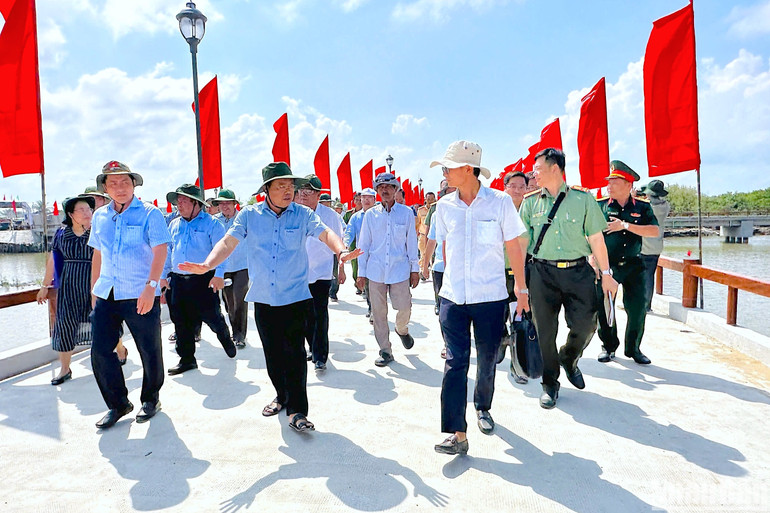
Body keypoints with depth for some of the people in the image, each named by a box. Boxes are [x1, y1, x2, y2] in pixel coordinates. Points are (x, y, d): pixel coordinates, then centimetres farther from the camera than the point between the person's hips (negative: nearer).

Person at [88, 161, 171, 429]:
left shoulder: (149, 213, -5)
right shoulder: (99, 216, 12)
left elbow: (160, 251, -14)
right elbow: (98, 254, 20)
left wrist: (151, 286, -25)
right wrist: (94, 289, 17)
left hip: (141, 295, -5)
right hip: (106, 296, 5)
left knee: (149, 351, 5)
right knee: (99, 351, 4)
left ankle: (151, 399, 26)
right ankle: (118, 404, 21)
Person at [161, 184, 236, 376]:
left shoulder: (211, 223, -4)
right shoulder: (174, 225, 15)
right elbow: (167, 251, 21)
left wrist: (219, 274, -19)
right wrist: (163, 275, 16)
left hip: (204, 279, -5)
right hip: (178, 280, 5)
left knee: (211, 316, 0)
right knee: (181, 321, 6)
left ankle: (226, 339, 31)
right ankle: (186, 359, 19)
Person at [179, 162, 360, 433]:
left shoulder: (303, 214, 0)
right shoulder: (249, 215, 3)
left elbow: (325, 233, -10)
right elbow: (228, 242, -2)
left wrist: (341, 251, -32)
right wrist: (207, 265, -19)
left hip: (295, 297, -2)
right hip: (263, 298, 2)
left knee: (295, 353, -4)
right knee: (273, 354, 14)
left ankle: (297, 411, 5)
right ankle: (282, 395, 35)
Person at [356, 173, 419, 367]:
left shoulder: (406, 213, 3)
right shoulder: (370, 214, 5)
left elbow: (411, 241, 7)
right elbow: (364, 244, 8)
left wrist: (415, 268, 6)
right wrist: (361, 272, 6)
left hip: (400, 269, -1)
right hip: (376, 270, 1)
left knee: (404, 308, -3)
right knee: (378, 312, 3)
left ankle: (402, 329, 32)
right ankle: (385, 351, 16)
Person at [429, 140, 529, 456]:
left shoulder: (500, 202, -6)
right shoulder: (445, 206, 3)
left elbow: (514, 248, 0)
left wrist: (522, 289, 3)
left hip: (490, 297, -1)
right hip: (453, 297, 2)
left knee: (487, 361, 13)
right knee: (455, 362, -3)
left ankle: (482, 408, 39)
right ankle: (457, 434, 1)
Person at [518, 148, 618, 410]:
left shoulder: (583, 198, 3)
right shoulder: (530, 202, 6)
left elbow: (596, 238, 5)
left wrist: (606, 273, 4)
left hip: (578, 271, 0)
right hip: (542, 272, 1)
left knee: (586, 324, -2)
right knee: (545, 331, 3)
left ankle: (569, 359, 32)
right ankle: (550, 384, 22)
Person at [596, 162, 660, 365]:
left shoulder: (642, 207, 4)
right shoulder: (600, 206, 2)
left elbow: (655, 231, -9)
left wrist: (625, 225, -16)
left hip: (633, 266, 1)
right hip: (607, 265, -1)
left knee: (638, 308, 1)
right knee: (604, 308, 0)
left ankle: (633, 348, 19)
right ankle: (608, 346, 20)